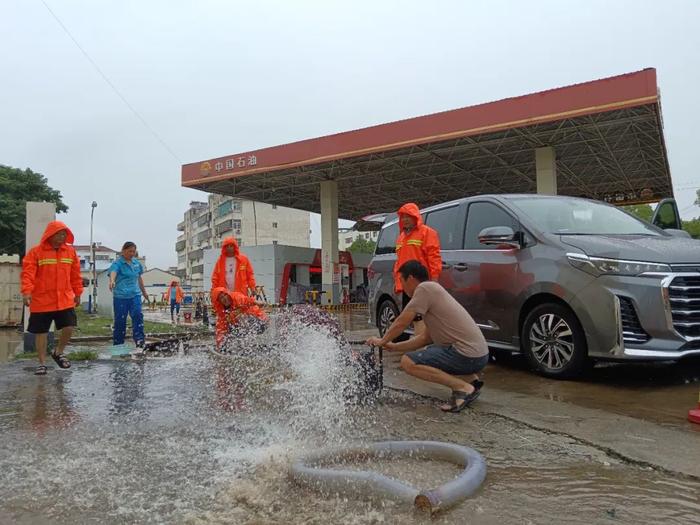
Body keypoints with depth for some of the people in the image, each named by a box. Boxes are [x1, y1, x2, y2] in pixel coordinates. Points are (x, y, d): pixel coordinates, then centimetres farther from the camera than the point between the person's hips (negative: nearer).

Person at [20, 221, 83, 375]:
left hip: (65, 300, 3)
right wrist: (26, 291, -24)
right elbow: (28, 273, -12)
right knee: (41, 332, 7)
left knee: (69, 327, -3)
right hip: (41, 301, -3)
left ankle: (58, 352, 24)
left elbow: (75, 275, 11)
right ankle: (42, 363, 21)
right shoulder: (36, 252, -6)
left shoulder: (70, 251, 5)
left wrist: (77, 293, 13)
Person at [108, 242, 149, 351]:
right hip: (120, 296, -4)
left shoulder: (136, 263, 12)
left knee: (137, 315, -11)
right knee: (120, 320, 2)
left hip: (135, 294, 4)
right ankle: (118, 344, 13)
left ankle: (139, 341, -11)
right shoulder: (118, 263, -6)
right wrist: (112, 281, -49)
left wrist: (144, 292, 31)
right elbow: (113, 272, -27)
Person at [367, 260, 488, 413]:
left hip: (468, 355, -10)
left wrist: (382, 341, 9)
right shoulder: (433, 290, 20)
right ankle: (471, 380, 15)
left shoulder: (425, 288, -8)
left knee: (408, 362, -10)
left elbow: (401, 322, -8)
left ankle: (463, 387, -11)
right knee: (429, 351, 31)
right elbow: (426, 337, 22)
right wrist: (394, 347, 22)